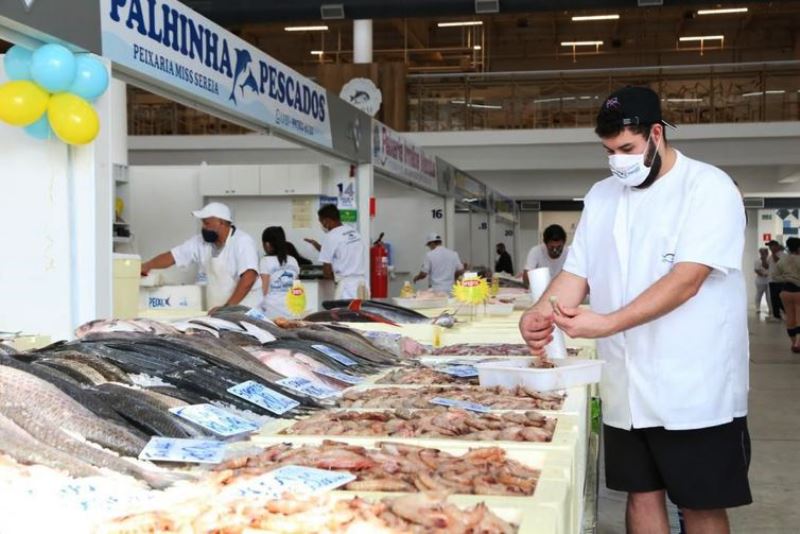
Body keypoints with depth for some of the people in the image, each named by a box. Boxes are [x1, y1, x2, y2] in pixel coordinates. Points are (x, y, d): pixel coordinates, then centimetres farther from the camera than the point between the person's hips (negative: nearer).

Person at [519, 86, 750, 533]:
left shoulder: (708, 187, -9)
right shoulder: (601, 196, 11)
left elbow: (687, 279, -19)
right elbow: (577, 272, 9)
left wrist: (606, 324, -25)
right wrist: (541, 313, -12)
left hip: (696, 391, -5)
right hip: (627, 389, 5)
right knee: (642, 494, 11)